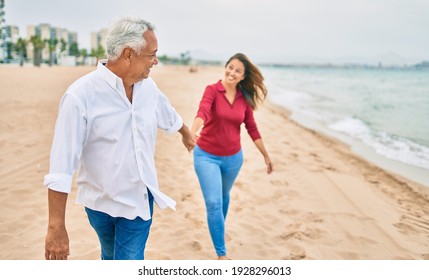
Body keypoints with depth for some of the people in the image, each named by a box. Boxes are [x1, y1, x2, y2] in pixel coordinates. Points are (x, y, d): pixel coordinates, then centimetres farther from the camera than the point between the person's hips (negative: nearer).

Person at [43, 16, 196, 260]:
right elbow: (62, 165, -22)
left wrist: (187, 134, 38)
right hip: (101, 203, -3)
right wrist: (56, 226, -23)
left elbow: (169, 116, 19)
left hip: (140, 199, 3)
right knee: (111, 256, 21)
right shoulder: (81, 95, -22)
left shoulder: (148, 86, -4)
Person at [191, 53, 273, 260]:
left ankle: (218, 229, 52)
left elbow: (252, 129, 6)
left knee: (224, 197, 24)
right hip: (207, 156, -4)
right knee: (213, 203, -6)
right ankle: (221, 253, 6)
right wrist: (192, 132, -53)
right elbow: (202, 112, -33)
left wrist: (266, 156, 9)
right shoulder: (212, 90, -14)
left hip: (233, 157, 4)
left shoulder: (245, 98, -1)